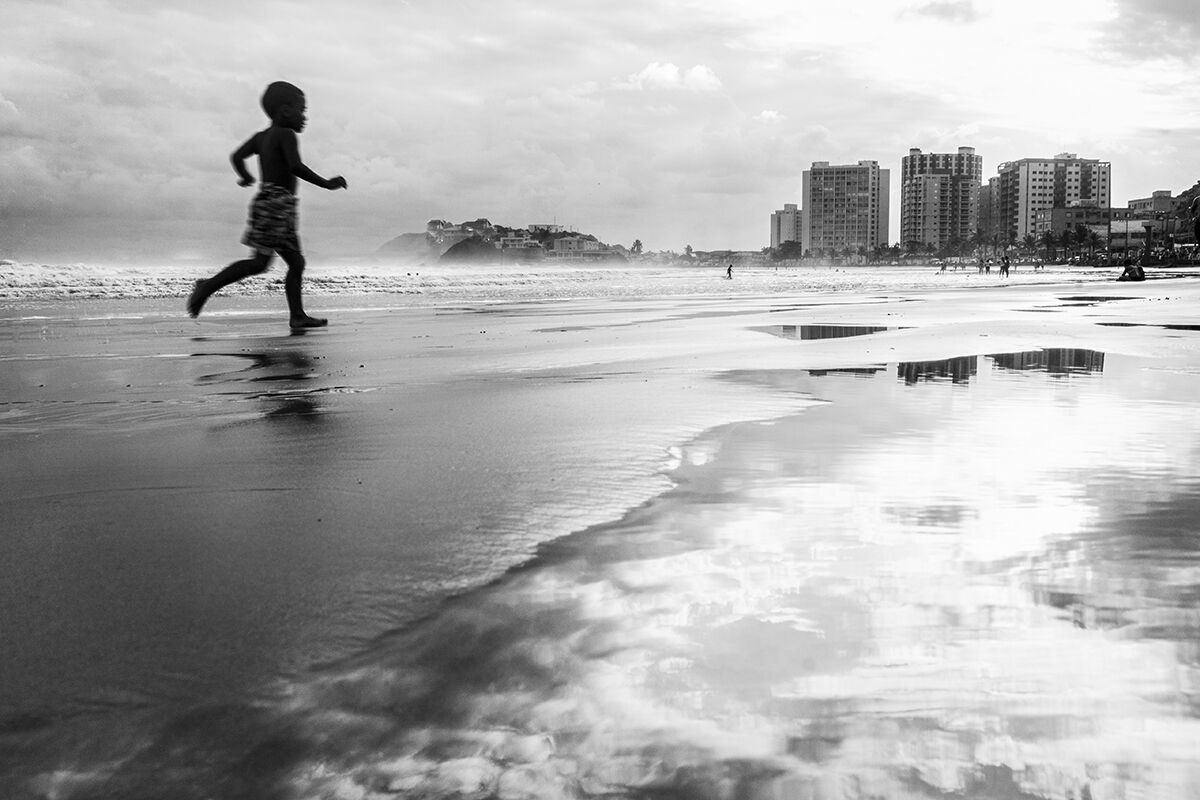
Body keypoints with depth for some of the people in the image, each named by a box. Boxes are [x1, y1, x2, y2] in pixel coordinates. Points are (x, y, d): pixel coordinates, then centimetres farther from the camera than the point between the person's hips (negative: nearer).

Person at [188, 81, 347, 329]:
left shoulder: (261, 136, 18)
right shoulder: (286, 134, -6)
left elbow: (237, 156, 14)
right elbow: (296, 167, -19)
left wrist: (246, 177, 32)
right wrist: (326, 183, -14)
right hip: (275, 203, -10)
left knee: (296, 262, 5)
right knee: (260, 262, -13)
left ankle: (297, 316, 1)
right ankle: (209, 286, -9)